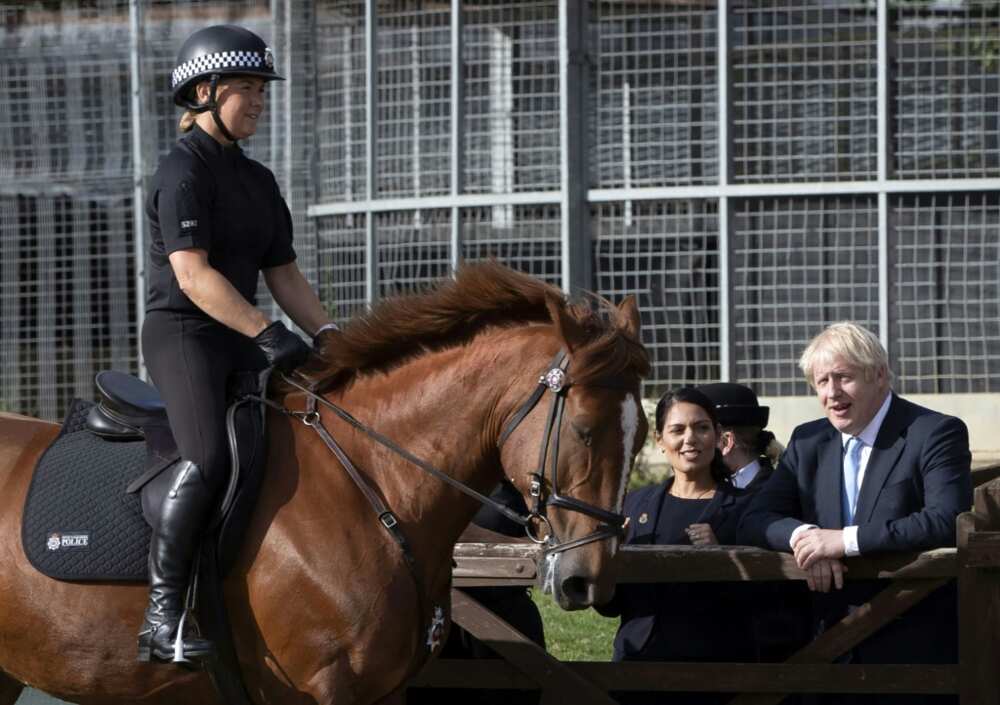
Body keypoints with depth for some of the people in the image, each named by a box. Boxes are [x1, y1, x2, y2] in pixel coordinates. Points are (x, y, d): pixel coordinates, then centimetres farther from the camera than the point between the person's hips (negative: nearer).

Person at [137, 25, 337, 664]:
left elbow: (284, 276, 18)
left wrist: (328, 334, 2)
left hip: (240, 340, 9)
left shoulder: (258, 181, 17)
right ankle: (163, 618, -28)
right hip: (181, 331, -9)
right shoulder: (185, 171, -10)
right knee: (209, 459, -28)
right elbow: (192, 274, -20)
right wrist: (265, 333, -28)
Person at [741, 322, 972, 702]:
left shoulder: (936, 433, -8)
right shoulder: (808, 442, 11)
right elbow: (756, 517, 6)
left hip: (914, 644, -5)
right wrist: (802, 535, -17)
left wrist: (846, 540, -24)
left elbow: (947, 521, -21)